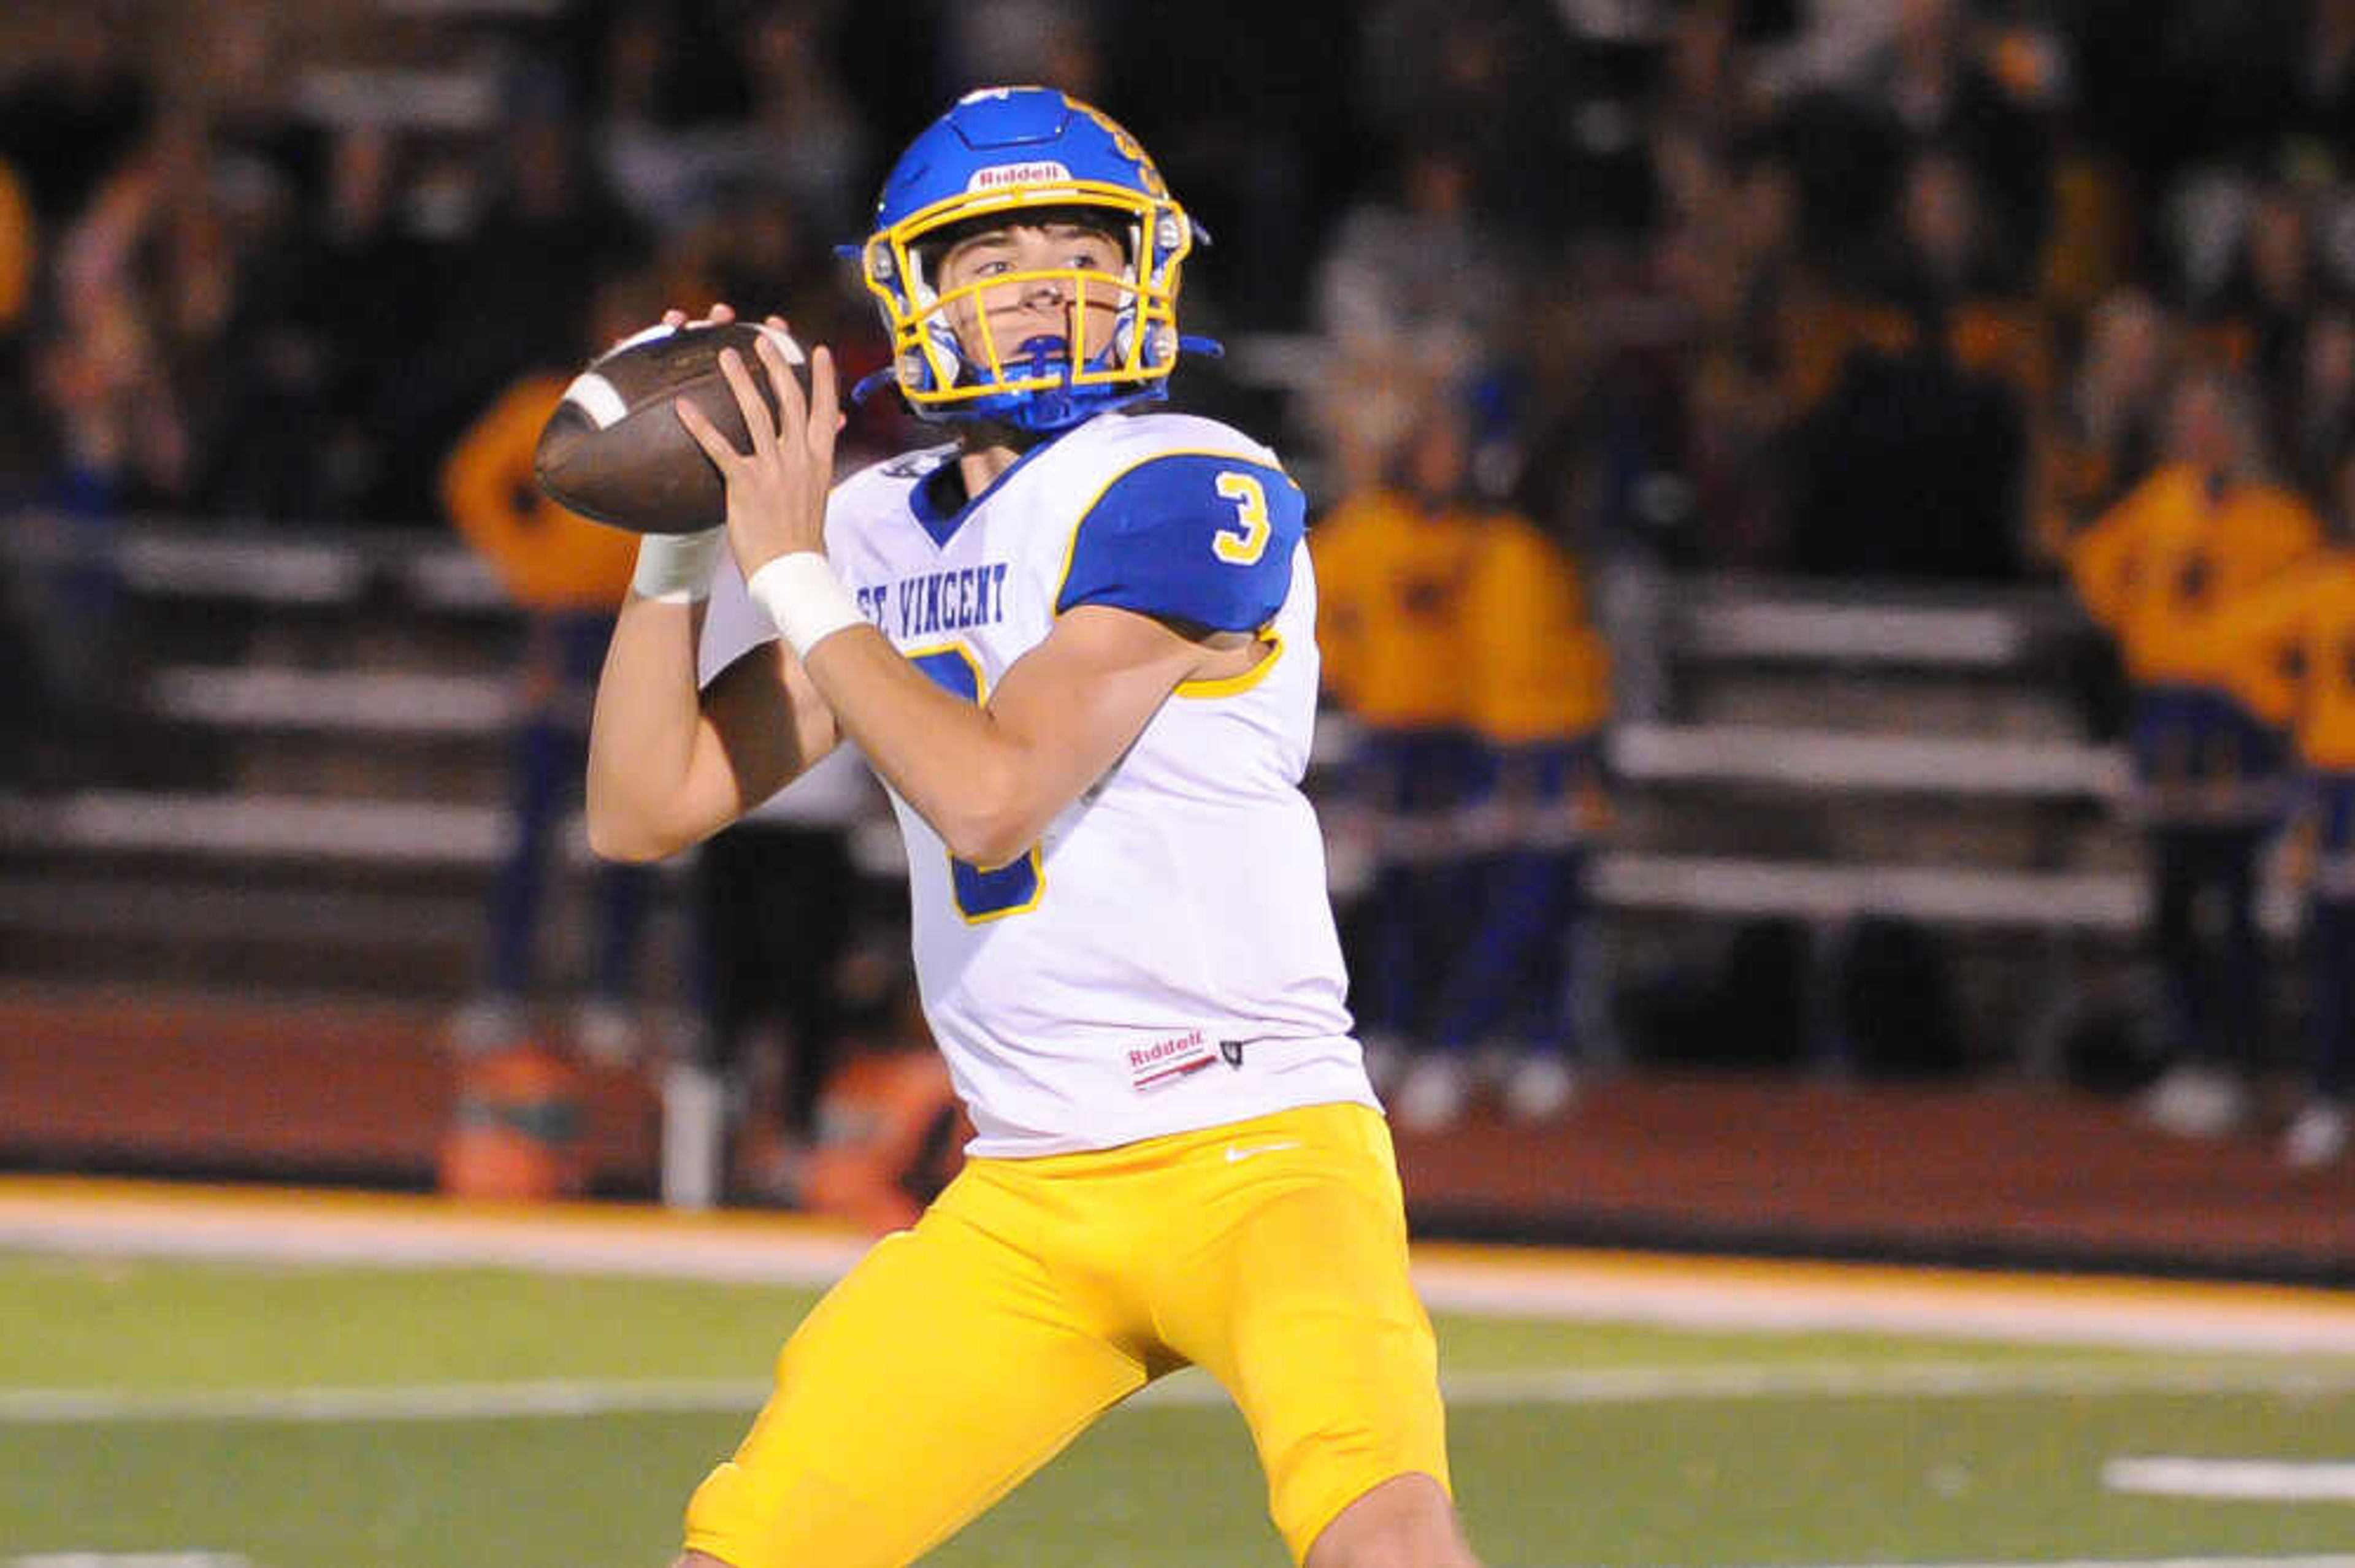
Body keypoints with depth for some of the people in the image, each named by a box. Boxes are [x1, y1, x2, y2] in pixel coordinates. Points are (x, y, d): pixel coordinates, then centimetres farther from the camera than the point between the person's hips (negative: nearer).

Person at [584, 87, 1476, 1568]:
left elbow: (990, 795, -20)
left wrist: (797, 579, -11)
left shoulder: (1189, 491, -11)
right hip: (1023, 1207, 7)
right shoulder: (883, 529, 11)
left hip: (1261, 1154, -7)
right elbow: (644, 811, 13)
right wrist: (678, 546, 1)